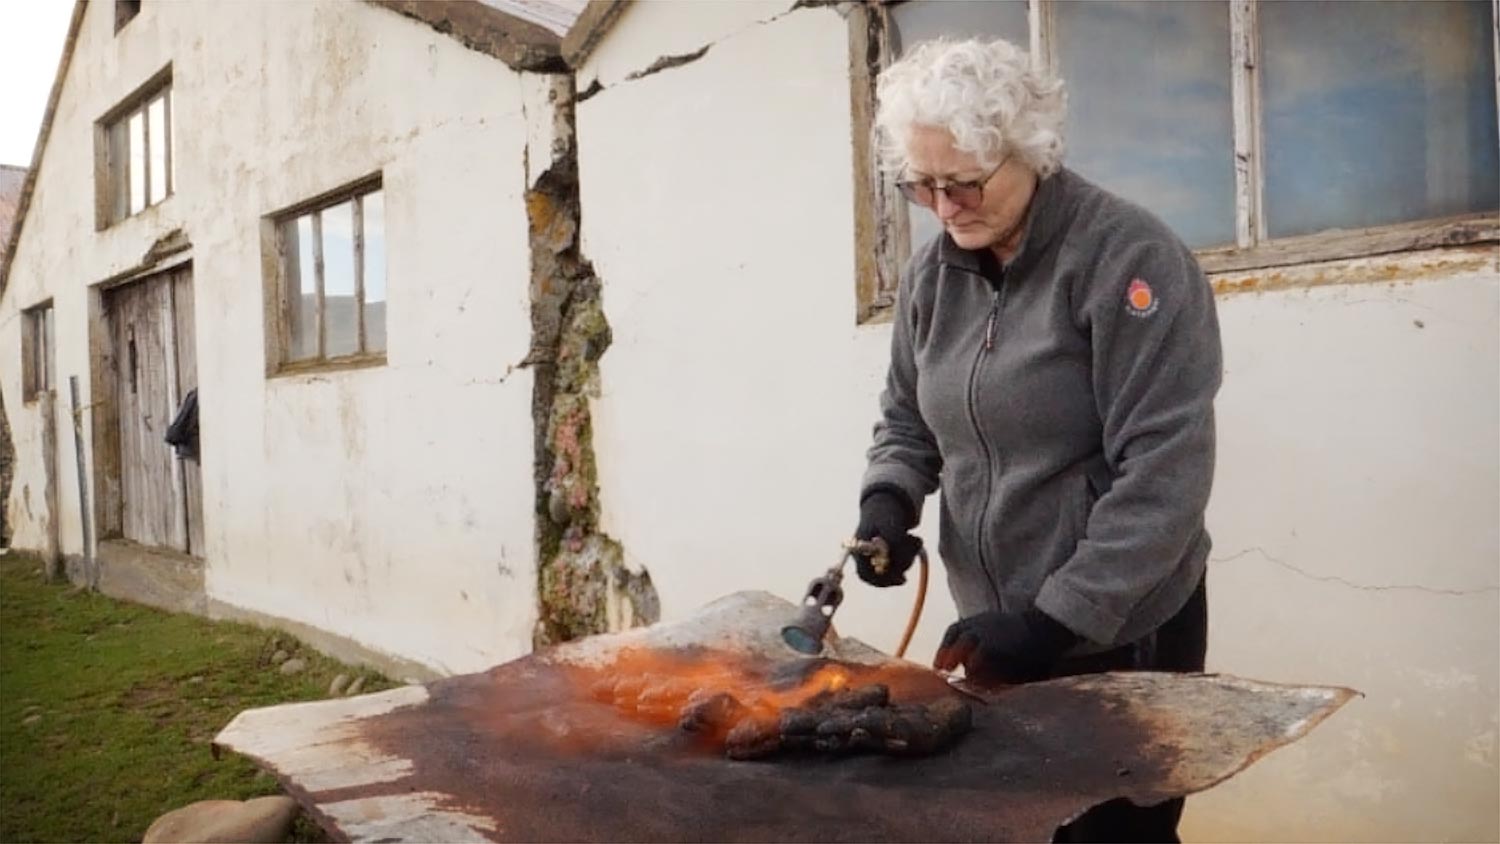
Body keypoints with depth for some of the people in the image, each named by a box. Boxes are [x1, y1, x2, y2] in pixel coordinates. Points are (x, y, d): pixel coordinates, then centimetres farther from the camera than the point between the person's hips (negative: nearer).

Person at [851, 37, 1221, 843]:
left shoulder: (1127, 256, -16)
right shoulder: (932, 275, 2)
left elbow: (1162, 469, -20)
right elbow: (907, 419, 13)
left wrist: (1055, 620, -23)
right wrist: (888, 500, -7)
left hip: (1122, 632, -5)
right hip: (998, 631, 6)